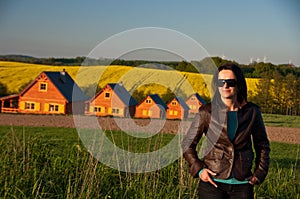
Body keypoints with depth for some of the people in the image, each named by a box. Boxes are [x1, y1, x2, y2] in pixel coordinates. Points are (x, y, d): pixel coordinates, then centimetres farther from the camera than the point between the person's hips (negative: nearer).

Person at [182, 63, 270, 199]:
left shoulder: (252, 111, 1)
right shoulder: (206, 112, -4)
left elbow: (262, 145, 15)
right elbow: (187, 144, 4)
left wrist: (259, 173, 6)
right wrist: (199, 169, -7)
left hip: (242, 184, 2)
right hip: (213, 182, -1)